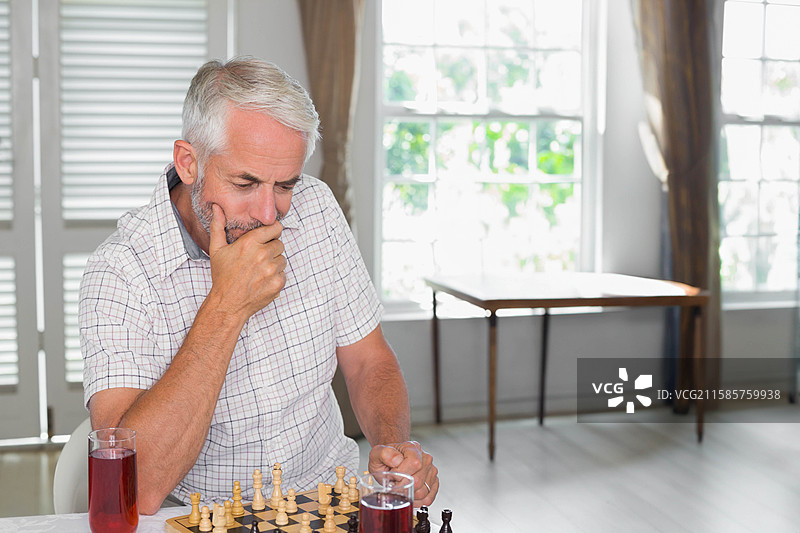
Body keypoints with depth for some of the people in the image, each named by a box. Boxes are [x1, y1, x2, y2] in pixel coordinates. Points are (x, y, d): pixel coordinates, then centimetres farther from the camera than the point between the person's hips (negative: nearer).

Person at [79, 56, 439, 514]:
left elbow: (369, 362, 4)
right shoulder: (120, 274, -17)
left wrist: (394, 447, -15)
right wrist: (226, 306, -27)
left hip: (329, 493, 3)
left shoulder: (316, 209, -3)